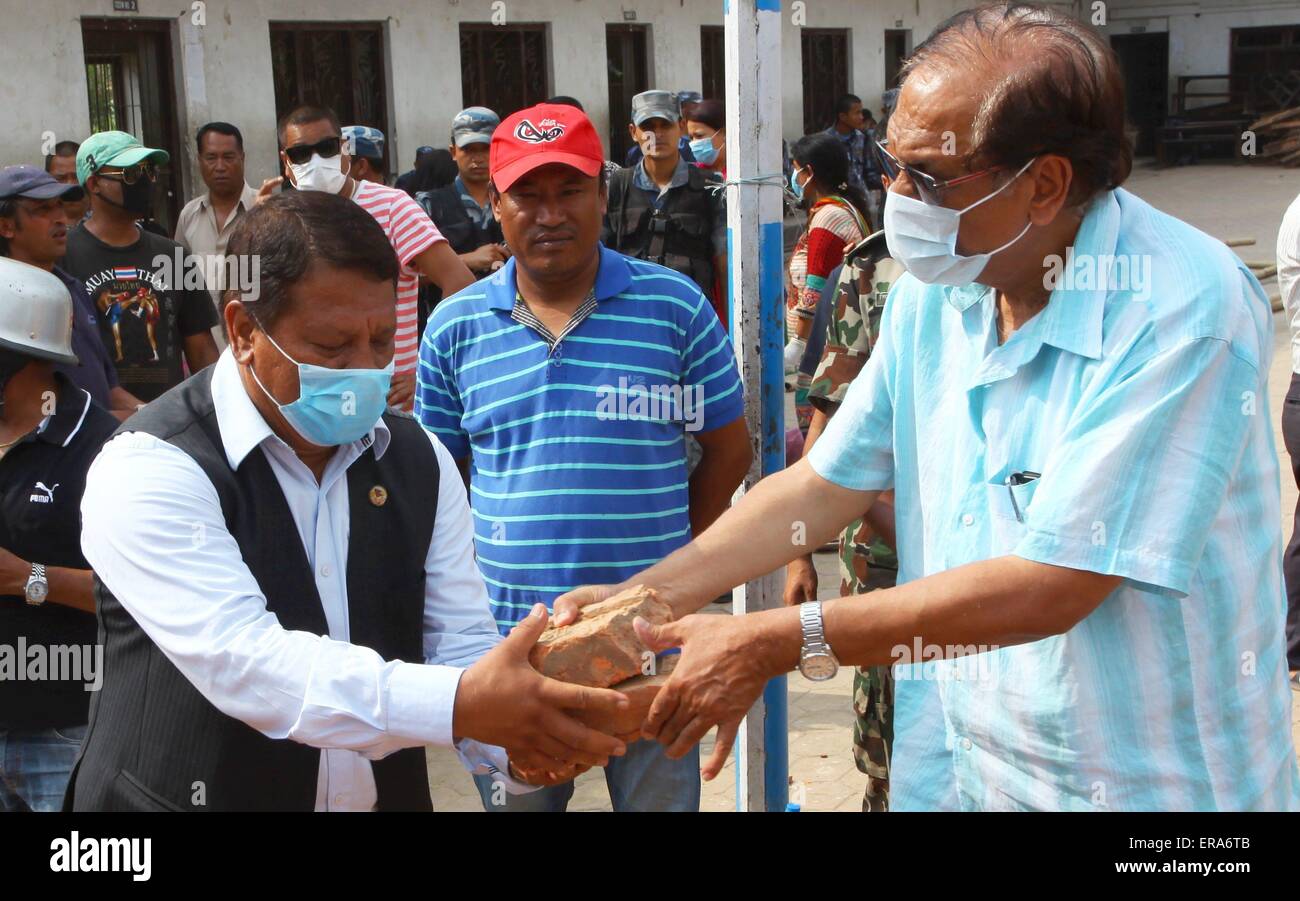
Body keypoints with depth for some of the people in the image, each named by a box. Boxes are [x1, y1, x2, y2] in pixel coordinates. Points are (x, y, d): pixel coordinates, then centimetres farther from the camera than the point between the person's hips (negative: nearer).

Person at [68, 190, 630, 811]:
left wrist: (512, 742, -24)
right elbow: (239, 657, -31)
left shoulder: (419, 461, 0)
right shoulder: (149, 470, -19)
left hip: (389, 795, 5)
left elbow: (458, 644, -3)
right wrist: (458, 704, -40)